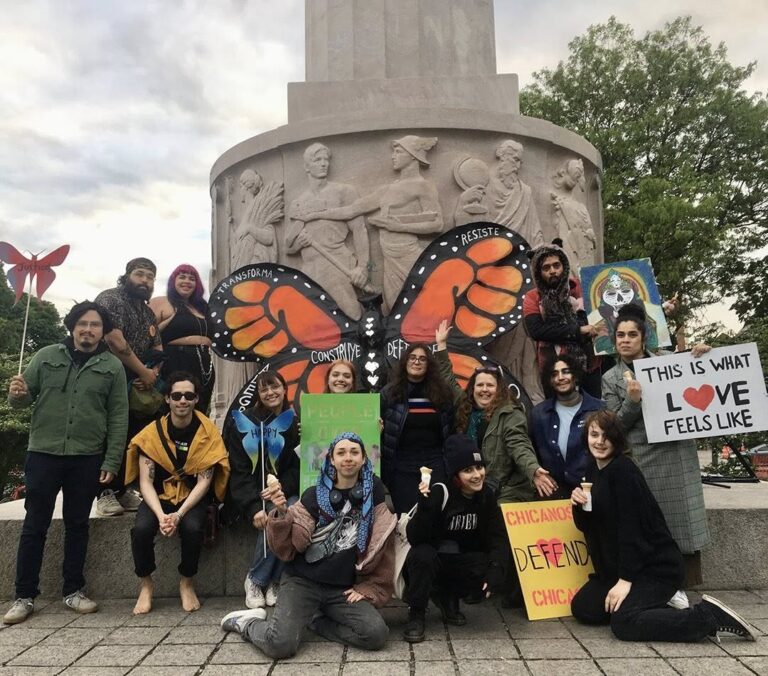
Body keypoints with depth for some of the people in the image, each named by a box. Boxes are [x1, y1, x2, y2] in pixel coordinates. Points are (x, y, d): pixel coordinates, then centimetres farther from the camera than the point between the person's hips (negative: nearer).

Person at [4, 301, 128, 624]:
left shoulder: (112, 366, 3)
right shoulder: (46, 356, 6)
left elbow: (118, 418, 1)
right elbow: (24, 398, 9)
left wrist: (111, 462, -5)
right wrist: (17, 394, -16)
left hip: (87, 459, 0)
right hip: (43, 453, 0)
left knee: (77, 525, 10)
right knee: (35, 525, 6)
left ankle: (73, 591, 22)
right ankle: (25, 596, 18)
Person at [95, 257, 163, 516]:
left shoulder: (148, 312, 15)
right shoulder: (111, 299, -10)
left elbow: (158, 349, 15)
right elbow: (115, 341, -21)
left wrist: (153, 373, -7)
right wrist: (144, 373, -16)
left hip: (135, 387, 8)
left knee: (132, 440, 9)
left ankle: (121, 489, 19)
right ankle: (105, 493, 5)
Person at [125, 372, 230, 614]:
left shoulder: (207, 432, -10)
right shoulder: (152, 432, -8)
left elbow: (203, 481, -12)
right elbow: (146, 481, -10)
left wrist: (179, 514, -25)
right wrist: (160, 515, -26)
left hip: (193, 498, -1)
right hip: (159, 497, 1)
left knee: (192, 528, -31)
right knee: (141, 529, -28)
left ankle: (187, 583, -2)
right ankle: (146, 584, 0)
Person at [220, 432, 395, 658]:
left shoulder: (373, 494, 1)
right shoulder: (314, 495, 0)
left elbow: (382, 548, 6)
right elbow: (287, 549, -4)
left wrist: (369, 588, 0)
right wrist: (282, 513, -20)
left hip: (344, 589, 2)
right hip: (302, 581, -2)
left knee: (377, 635, -22)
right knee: (280, 645, -23)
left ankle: (315, 620, 4)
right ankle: (248, 622, 12)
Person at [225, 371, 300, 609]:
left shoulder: (294, 424, 7)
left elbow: (297, 465, 4)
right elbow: (240, 470, -10)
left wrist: (281, 488, -18)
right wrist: (254, 508, -23)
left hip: (283, 490, 3)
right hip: (251, 493, -3)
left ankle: (266, 580, -12)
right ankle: (255, 580, -10)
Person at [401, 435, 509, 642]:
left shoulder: (487, 496, -8)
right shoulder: (439, 493, -24)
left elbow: (498, 538, -11)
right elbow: (415, 539, -30)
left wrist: (496, 569, -28)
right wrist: (424, 506, -46)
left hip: (458, 564, 4)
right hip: (427, 563, -4)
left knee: (491, 573, -24)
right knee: (422, 554, -36)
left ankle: (447, 597, 4)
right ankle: (416, 614, -12)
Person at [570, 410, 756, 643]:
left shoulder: (623, 470, -17)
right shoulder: (592, 469, 8)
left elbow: (631, 527, -21)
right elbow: (586, 526, 11)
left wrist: (625, 579, -23)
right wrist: (578, 506, -11)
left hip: (656, 567, -9)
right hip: (616, 566, 9)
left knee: (623, 623, -24)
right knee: (582, 608, 1)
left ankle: (709, 616, -13)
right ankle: (657, 605, 9)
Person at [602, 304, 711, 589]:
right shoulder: (611, 378, 5)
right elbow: (616, 425, -1)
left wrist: (702, 357, -1)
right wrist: (632, 401, -18)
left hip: (678, 455, 2)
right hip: (642, 460, -1)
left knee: (682, 523, 3)